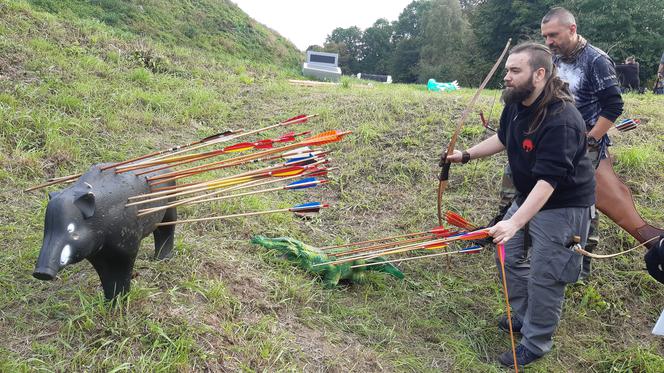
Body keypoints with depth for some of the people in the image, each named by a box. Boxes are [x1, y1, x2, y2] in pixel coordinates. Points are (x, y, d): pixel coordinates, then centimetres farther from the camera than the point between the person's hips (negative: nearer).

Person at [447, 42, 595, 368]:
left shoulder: (561, 121, -32)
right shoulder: (516, 103, -5)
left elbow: (548, 180, -37)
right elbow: (503, 139, 16)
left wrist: (514, 223, -44)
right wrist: (466, 155, 11)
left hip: (561, 206, -9)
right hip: (528, 196, 9)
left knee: (544, 276, -2)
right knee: (510, 255, 18)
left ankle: (535, 343, 17)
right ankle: (522, 316, 38)